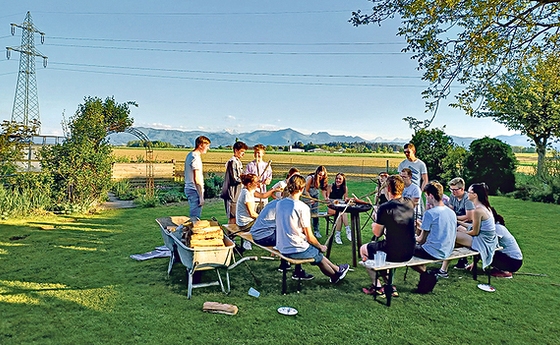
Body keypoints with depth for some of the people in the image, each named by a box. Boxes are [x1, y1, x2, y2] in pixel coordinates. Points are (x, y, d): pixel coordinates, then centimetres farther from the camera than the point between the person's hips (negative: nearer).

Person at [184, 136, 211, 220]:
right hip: (194, 191, -10)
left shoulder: (190, 155, 15)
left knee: (193, 216, 17)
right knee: (195, 218, -5)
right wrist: (201, 196, -19)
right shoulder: (195, 158, -17)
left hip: (188, 189, 10)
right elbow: (196, 179, -21)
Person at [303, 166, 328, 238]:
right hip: (307, 194, -4)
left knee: (316, 213, 1)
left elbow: (323, 190, -5)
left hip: (315, 194, 4)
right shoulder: (311, 178, -27)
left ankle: (316, 231, 10)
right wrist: (311, 199, -31)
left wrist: (325, 198, -22)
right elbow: (306, 191, -19)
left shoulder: (323, 179, -15)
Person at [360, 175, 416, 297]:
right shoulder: (409, 203, 0)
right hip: (409, 253, 7)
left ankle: (377, 286, 22)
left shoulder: (385, 208, -19)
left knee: (363, 249, 20)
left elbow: (377, 233, -9)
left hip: (393, 253, -6)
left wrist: (374, 225, 12)